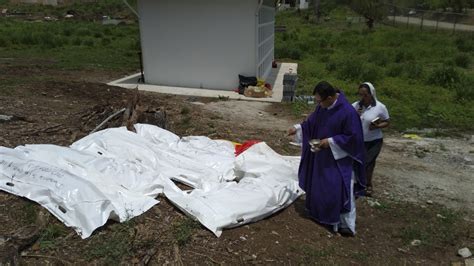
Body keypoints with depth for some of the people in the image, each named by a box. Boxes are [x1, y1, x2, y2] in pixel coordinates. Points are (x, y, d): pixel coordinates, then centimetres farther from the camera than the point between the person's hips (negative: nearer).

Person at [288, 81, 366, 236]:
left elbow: (353, 137, -21)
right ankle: (321, 214, 37)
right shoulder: (322, 107, -3)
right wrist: (298, 127, -1)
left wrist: (331, 141, -22)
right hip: (322, 156, 8)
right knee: (320, 186, 18)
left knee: (340, 190, -3)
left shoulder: (348, 112, -25)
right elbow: (312, 122, 12)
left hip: (339, 159, -7)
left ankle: (346, 225, 11)